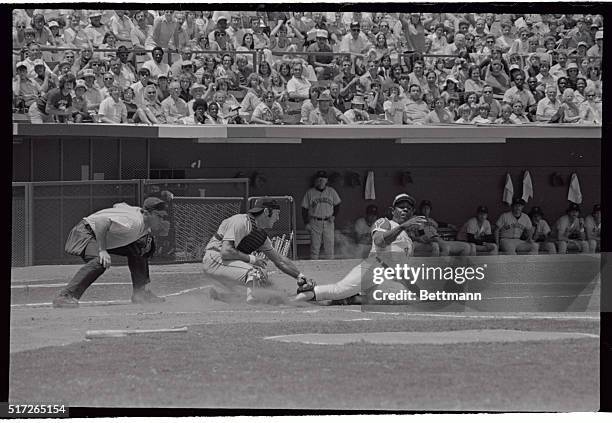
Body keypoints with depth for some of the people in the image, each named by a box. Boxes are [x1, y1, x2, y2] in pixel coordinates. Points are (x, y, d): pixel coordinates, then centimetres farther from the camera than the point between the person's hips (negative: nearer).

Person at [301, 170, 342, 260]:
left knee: (329, 246, 2)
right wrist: (306, 223, -3)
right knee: (314, 246, 0)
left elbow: (337, 205, 15)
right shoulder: (309, 193, 0)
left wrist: (334, 216, -1)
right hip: (315, 222, -1)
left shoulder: (331, 191, 5)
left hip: (328, 222, 1)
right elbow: (304, 209, 3)